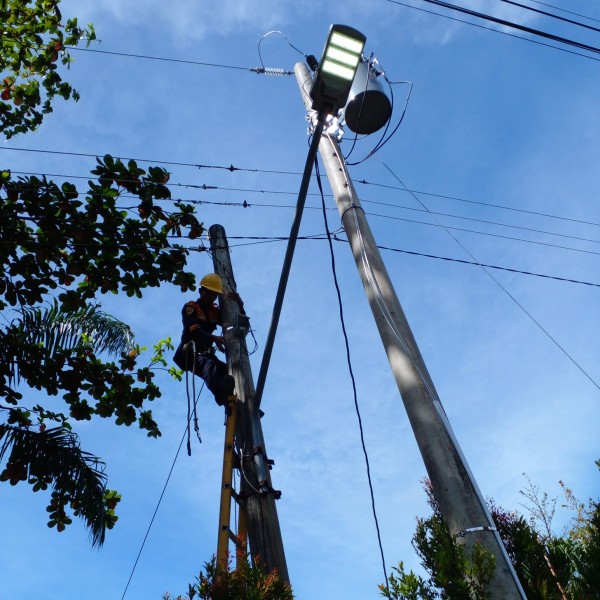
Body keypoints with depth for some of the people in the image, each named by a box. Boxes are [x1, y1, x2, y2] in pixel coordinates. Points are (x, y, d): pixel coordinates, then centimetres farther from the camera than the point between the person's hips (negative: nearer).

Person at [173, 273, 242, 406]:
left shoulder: (215, 311, 20)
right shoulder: (190, 307, 2)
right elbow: (194, 331, -18)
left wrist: (239, 305, -1)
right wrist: (214, 338, -38)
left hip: (205, 353, 7)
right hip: (189, 352, -6)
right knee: (209, 365, -39)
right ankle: (221, 392, -70)